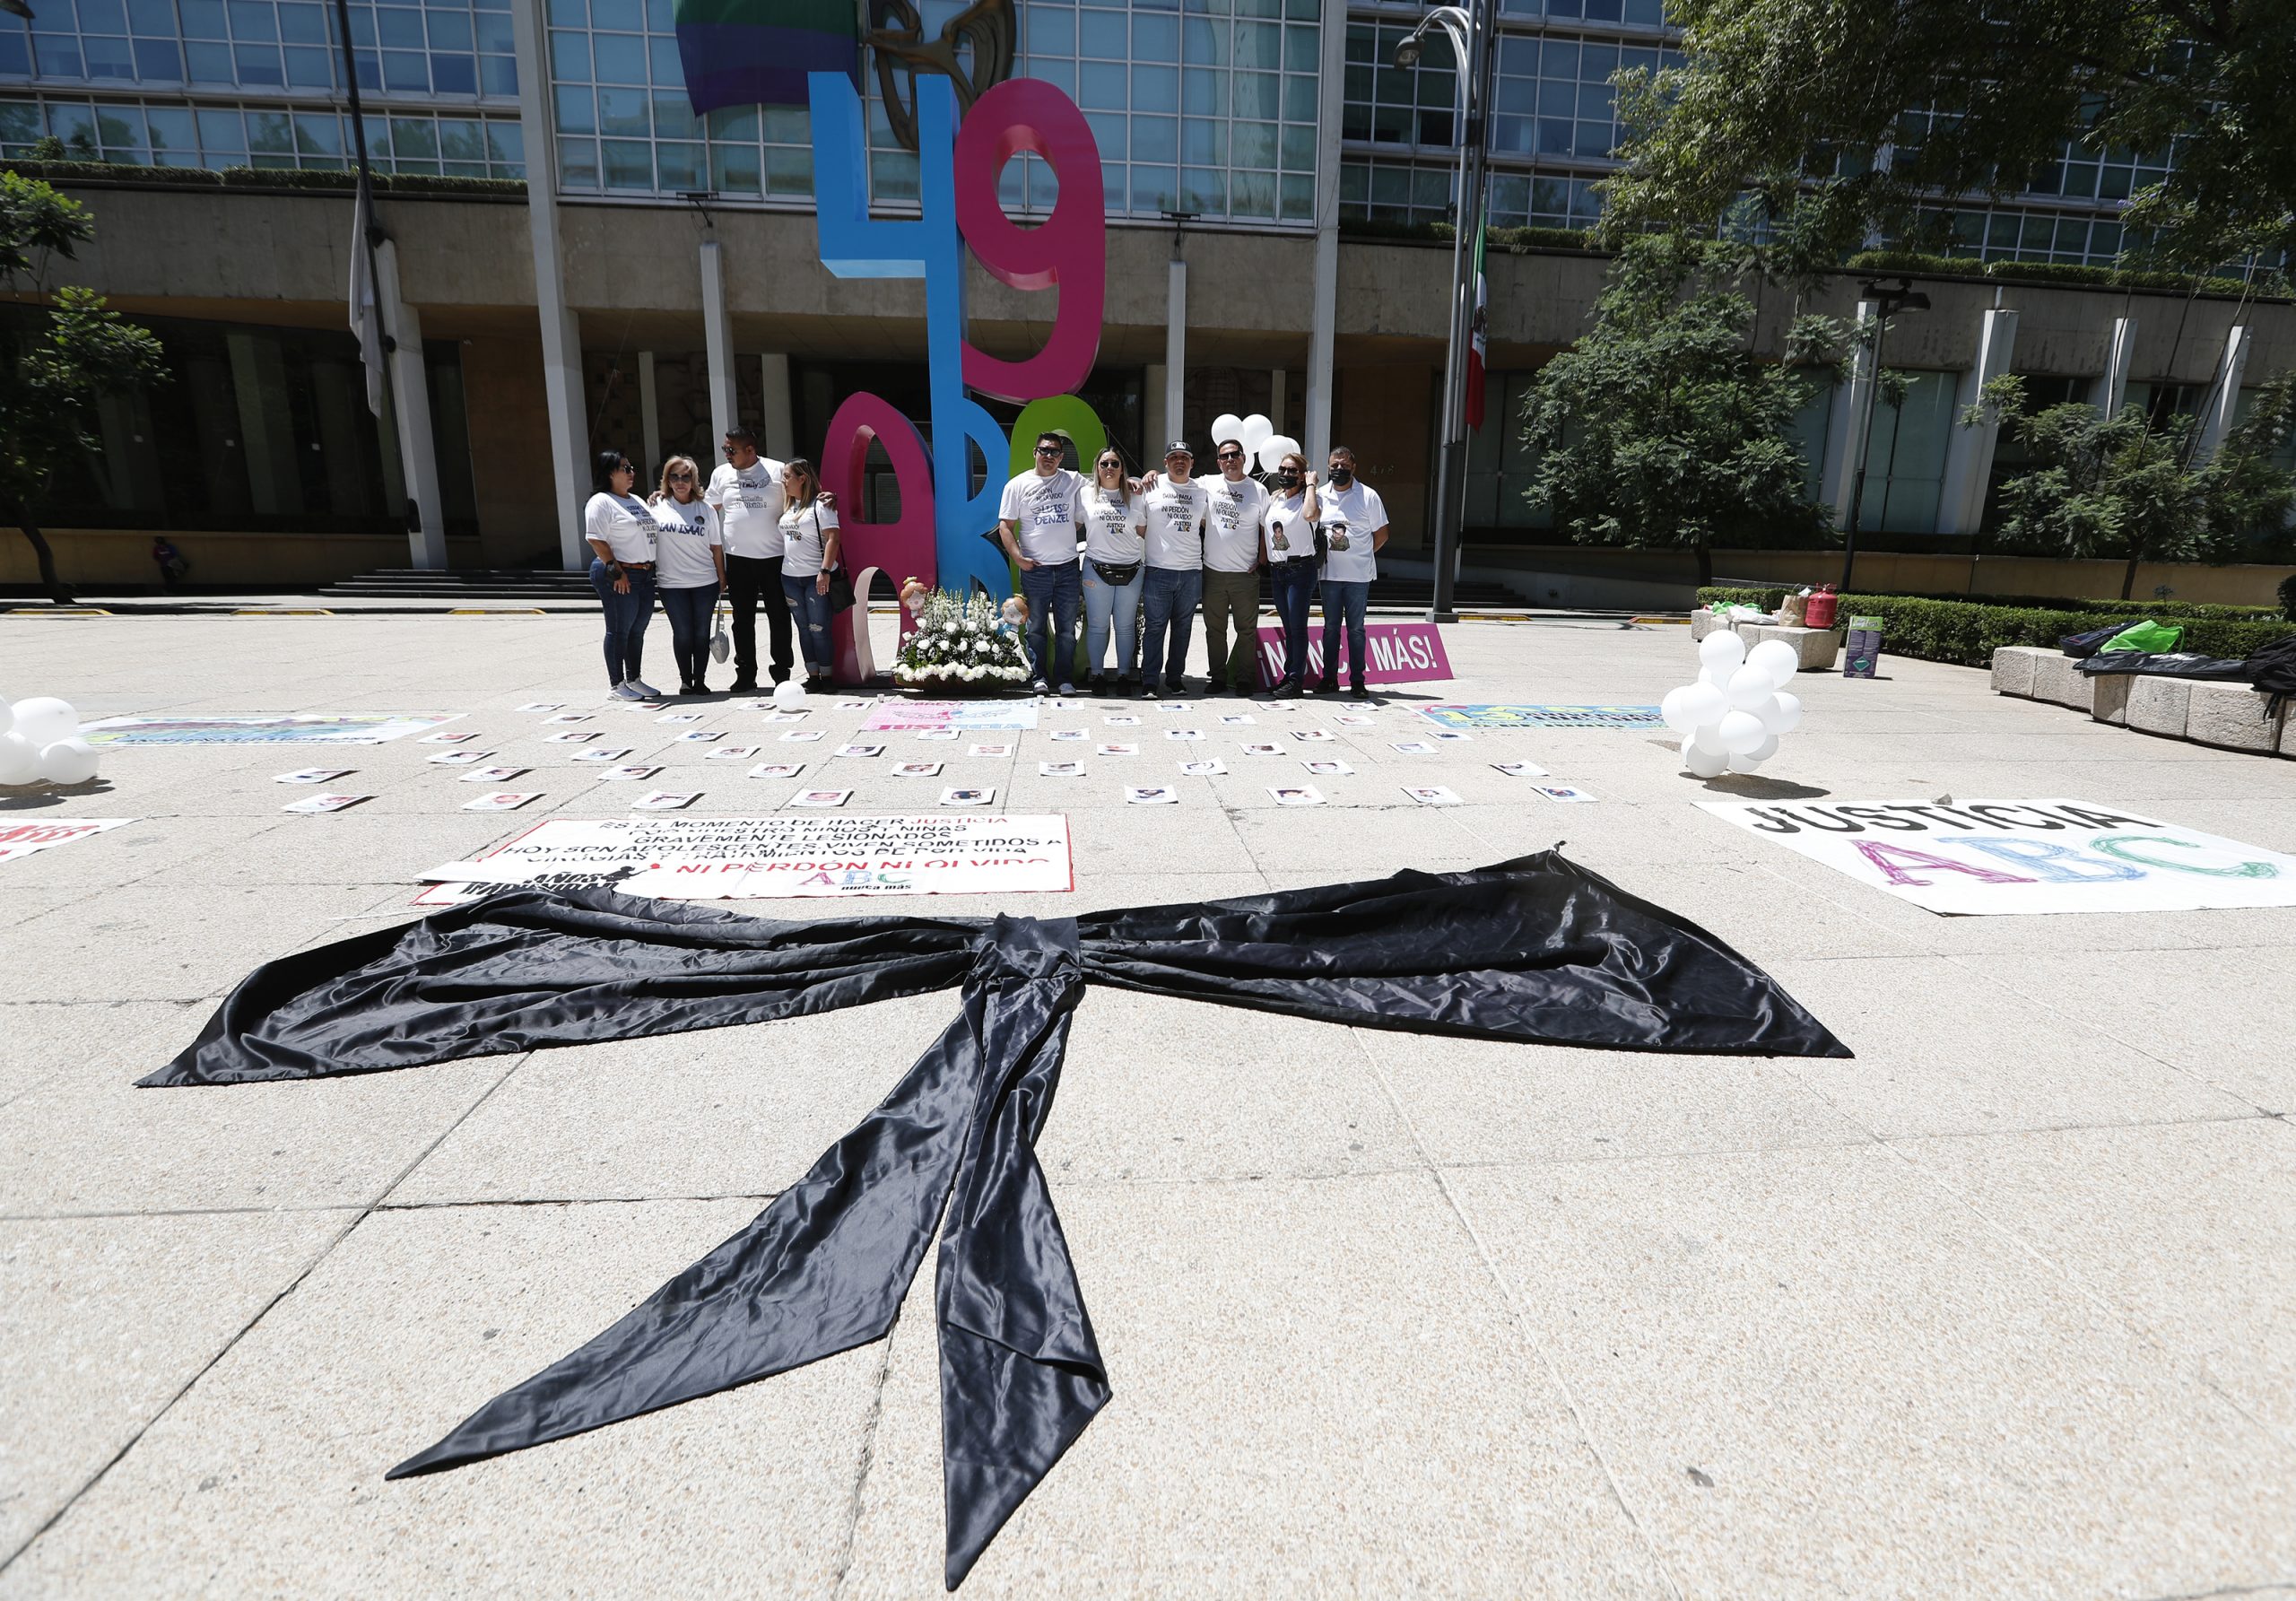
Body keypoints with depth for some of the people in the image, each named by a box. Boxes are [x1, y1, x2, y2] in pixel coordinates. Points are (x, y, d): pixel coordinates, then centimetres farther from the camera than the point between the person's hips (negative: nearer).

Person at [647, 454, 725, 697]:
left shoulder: (706, 509, 5)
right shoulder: (658, 505, 3)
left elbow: (716, 547, 7)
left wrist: (722, 577, 6)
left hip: (705, 583, 1)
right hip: (671, 584, -1)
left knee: (701, 632, 5)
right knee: (682, 633, 2)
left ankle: (700, 679, 15)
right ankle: (685, 680, 15)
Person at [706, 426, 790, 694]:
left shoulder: (777, 471, -1)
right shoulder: (721, 474, 9)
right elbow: (709, 508, 18)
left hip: (774, 556, -3)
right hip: (738, 558, 3)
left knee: (779, 617, 3)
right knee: (743, 619, 5)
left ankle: (782, 673, 12)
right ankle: (745, 675, 11)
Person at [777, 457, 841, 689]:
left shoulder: (820, 505, -7)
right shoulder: (789, 506, 15)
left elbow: (832, 539, -14)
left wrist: (825, 570, -22)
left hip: (816, 578, -7)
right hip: (790, 577, 7)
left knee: (819, 629, -5)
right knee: (804, 628, 9)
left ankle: (826, 676, 4)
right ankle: (813, 676, 15)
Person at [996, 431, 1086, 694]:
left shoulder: (1074, 481, 8)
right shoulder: (1018, 485, 3)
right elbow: (1005, 526, 2)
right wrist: (1017, 557, -9)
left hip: (1068, 567, 2)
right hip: (1034, 569, -1)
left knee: (1067, 628, 6)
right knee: (1036, 627, 4)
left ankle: (1065, 678, 14)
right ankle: (1039, 677, 14)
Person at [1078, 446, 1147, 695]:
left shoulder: (1134, 498, 9)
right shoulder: (1086, 494, 4)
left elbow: (1143, 532, 12)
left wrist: (1145, 563, 5)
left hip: (1131, 570, 1)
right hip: (1097, 569, -1)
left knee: (1126, 626, 6)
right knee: (1097, 626, 3)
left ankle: (1124, 675, 16)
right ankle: (1096, 675, 13)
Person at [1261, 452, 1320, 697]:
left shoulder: (1306, 500, -6)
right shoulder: (1273, 499, 13)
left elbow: (1310, 514, -30)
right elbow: (1262, 528, 22)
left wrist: (1310, 485, -18)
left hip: (1300, 570, -6)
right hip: (1276, 570, 6)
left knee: (1297, 626, -6)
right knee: (1288, 627, 12)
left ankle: (1296, 680, -3)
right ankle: (1290, 674, 19)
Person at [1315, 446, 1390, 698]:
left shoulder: (1368, 496, -3)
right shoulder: (1321, 495, 5)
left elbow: (1381, 534, 3)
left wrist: (1362, 555, 2)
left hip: (1358, 575, -3)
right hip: (1329, 573, 3)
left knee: (1356, 629, 2)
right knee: (1330, 627, 8)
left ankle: (1357, 680, 6)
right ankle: (1330, 678, 15)